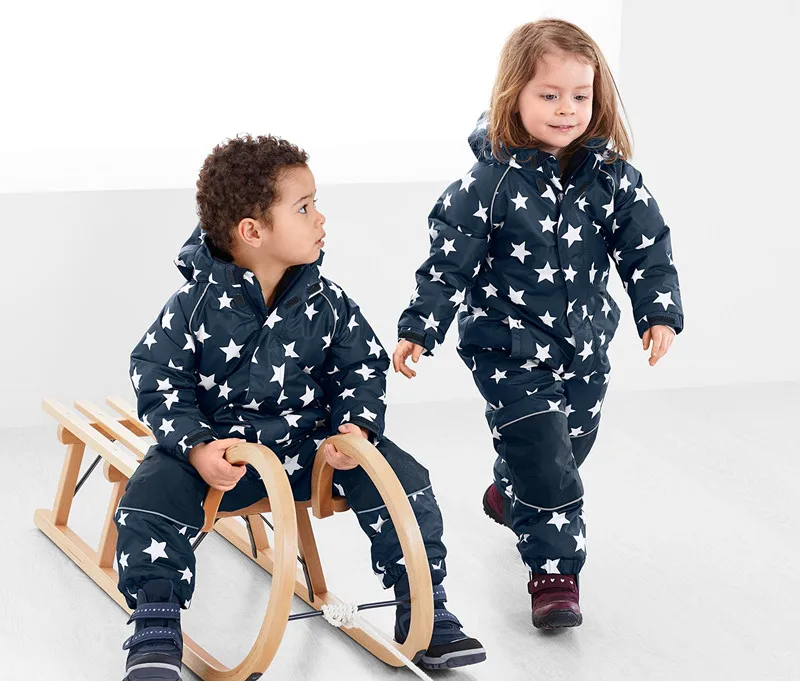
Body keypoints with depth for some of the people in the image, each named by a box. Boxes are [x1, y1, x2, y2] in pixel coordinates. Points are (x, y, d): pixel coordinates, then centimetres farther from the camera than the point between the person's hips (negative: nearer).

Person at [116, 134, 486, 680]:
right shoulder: (196, 305, -14)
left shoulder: (325, 302, -5)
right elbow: (158, 381, -10)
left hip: (311, 441, 2)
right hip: (220, 448, -2)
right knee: (150, 498, -26)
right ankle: (156, 634, -12)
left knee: (401, 480, -14)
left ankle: (425, 611, 1)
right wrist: (197, 449, -24)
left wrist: (355, 427, -14)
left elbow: (363, 366, 5)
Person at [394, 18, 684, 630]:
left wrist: (660, 312, -10)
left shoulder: (611, 177, -5)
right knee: (545, 461, -10)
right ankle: (555, 570, 3)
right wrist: (419, 328, -15)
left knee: (569, 448, 20)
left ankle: (508, 495, 51)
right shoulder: (488, 183, -15)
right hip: (511, 350, -5)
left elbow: (646, 247, 0)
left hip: (585, 348, 5)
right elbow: (449, 262, -11)